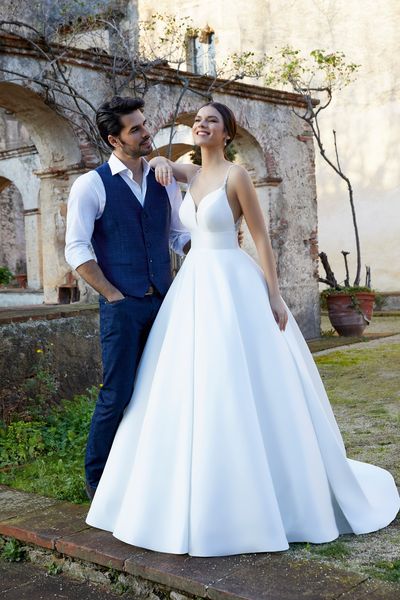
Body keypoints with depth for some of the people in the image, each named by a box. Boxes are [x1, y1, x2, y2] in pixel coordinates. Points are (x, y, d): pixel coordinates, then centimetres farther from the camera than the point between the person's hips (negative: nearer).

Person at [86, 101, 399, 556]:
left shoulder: (235, 175, -6)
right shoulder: (193, 175, 13)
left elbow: (261, 237, -7)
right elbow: (156, 161, 32)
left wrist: (274, 296, -10)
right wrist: (160, 163, 7)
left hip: (231, 286, -7)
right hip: (192, 287, 7)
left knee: (237, 390, -5)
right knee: (187, 391, 8)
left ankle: (253, 499, 10)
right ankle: (197, 495, 22)